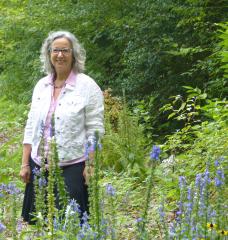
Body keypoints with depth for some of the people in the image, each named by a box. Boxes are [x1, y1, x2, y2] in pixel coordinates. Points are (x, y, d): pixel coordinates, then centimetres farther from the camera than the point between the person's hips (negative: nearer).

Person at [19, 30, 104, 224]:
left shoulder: (87, 86, -5)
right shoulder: (41, 85, 10)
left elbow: (95, 130, -7)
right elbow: (31, 127, 13)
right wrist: (25, 163, 9)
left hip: (72, 166, -5)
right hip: (40, 164, 5)